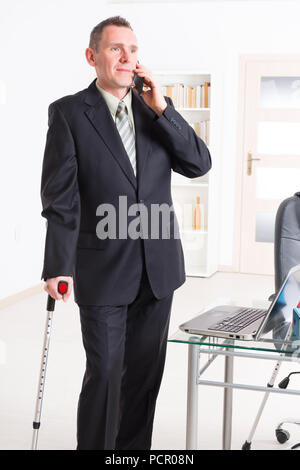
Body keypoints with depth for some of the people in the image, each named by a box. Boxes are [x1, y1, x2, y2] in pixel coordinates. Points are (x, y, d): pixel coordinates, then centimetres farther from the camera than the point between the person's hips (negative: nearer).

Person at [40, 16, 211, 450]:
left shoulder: (156, 111, 9)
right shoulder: (68, 112, -3)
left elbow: (199, 164, -1)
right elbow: (60, 197, -7)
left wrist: (161, 108, -9)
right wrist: (59, 266, -12)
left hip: (158, 266, 5)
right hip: (103, 268, -4)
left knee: (145, 374, 13)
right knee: (105, 375, 0)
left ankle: (134, 448, 28)